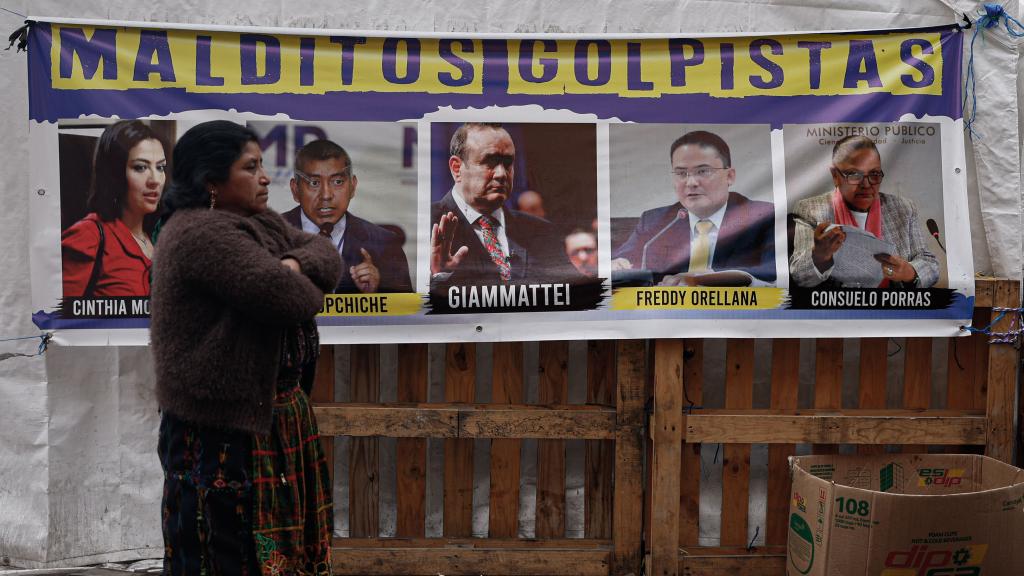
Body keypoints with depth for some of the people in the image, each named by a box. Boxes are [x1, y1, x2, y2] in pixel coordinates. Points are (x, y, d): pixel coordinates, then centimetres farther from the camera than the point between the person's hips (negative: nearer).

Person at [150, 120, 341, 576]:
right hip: (224, 430, -9)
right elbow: (290, 298, -28)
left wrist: (295, 265, -17)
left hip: (271, 413, 10)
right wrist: (298, 281, -4)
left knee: (285, 536, 19)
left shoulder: (258, 221, 12)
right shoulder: (199, 234, -21)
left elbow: (325, 254, 5)